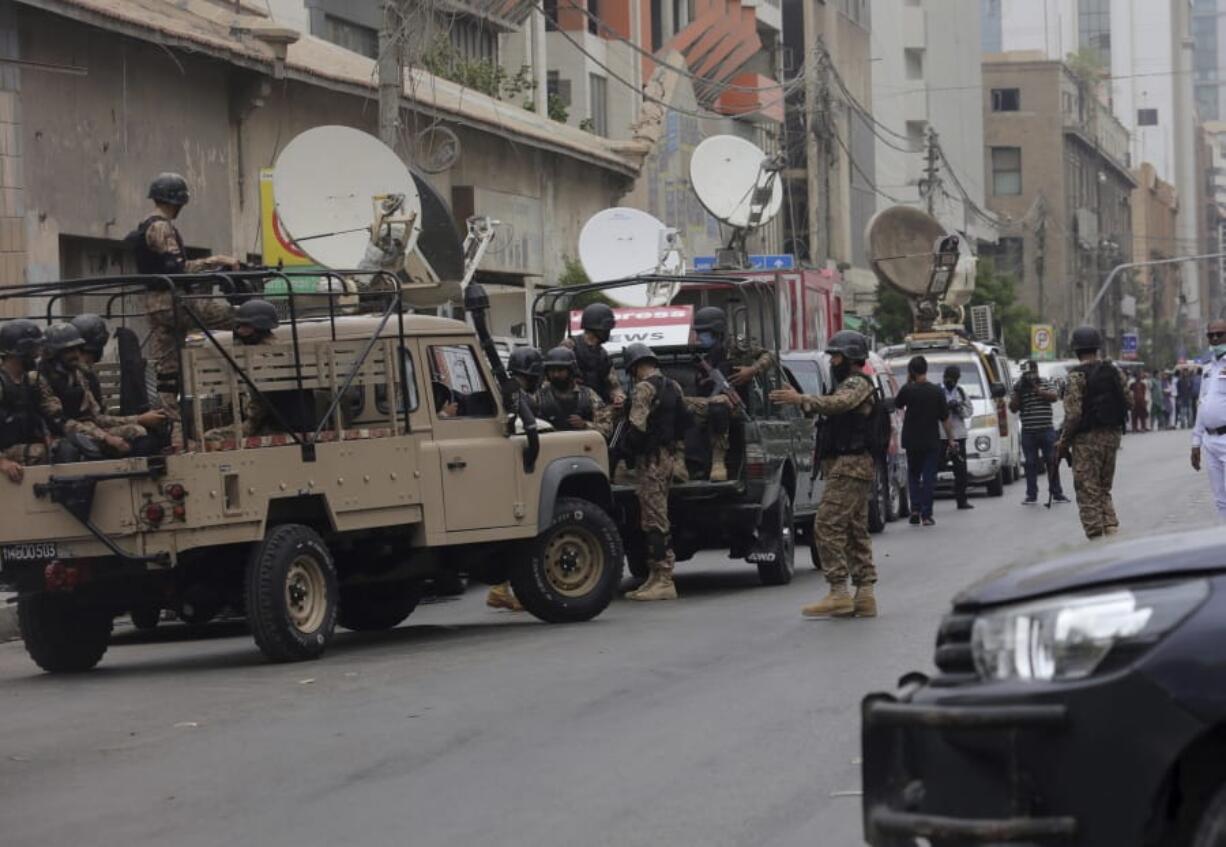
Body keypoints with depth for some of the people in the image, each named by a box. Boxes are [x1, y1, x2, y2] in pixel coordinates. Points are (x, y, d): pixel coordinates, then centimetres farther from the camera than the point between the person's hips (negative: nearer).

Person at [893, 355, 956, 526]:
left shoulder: (908, 390, -9)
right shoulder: (937, 392, -5)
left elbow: (896, 404, 11)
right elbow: (945, 419, -2)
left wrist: (907, 383, 8)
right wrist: (951, 440, 6)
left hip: (912, 441, 0)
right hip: (932, 441, 0)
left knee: (913, 474, 16)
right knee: (929, 477, 5)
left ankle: (915, 509, 2)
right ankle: (926, 515, 1)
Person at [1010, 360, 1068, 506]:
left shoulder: (1046, 383, 7)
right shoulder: (1019, 387, 8)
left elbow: (1054, 397, -9)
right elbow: (1013, 408, 2)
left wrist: (1037, 389, -15)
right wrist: (1018, 392, -11)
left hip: (1046, 430, -1)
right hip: (1028, 432, 1)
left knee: (1052, 462, 1)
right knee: (1031, 464, 2)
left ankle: (1057, 493, 7)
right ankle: (1031, 495, 6)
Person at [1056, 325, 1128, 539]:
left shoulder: (1077, 376, -13)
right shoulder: (1114, 372, 5)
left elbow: (1074, 413, -17)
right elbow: (1127, 403, 7)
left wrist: (1063, 441, -6)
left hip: (1087, 439, -6)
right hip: (1112, 435, 6)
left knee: (1088, 492, 1)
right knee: (1104, 490, 18)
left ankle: (1096, 538, -2)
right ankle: (1112, 529, 4)